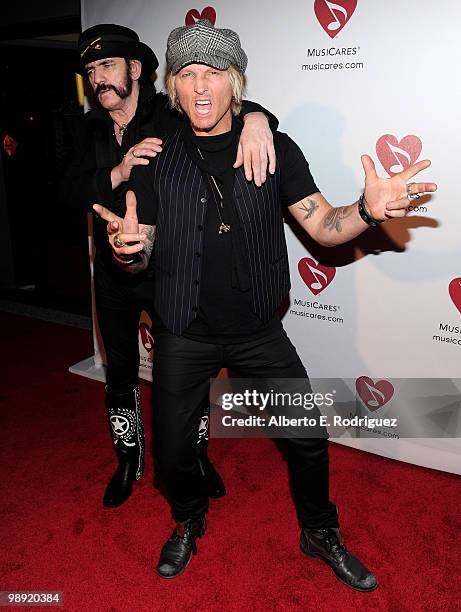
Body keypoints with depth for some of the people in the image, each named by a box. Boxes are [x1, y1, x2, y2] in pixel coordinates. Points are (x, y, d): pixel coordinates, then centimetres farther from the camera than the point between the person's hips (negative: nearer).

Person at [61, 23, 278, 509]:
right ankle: (129, 459, 39)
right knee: (120, 371, 16)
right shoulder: (90, 131, 1)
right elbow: (71, 192, -11)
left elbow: (230, 105, -16)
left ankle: (196, 455, 36)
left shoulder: (172, 116, -11)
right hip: (113, 275, 4)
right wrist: (118, 172, -30)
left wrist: (255, 117, -41)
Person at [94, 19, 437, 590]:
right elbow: (140, 255, 0)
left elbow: (324, 226, -5)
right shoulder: (156, 160, -3)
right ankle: (189, 522, 45)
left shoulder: (275, 149, -3)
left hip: (258, 330, 0)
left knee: (309, 435, 6)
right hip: (184, 335, 1)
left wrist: (368, 210, -26)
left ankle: (319, 533, 36)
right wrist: (129, 247, -25)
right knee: (172, 449, 11)